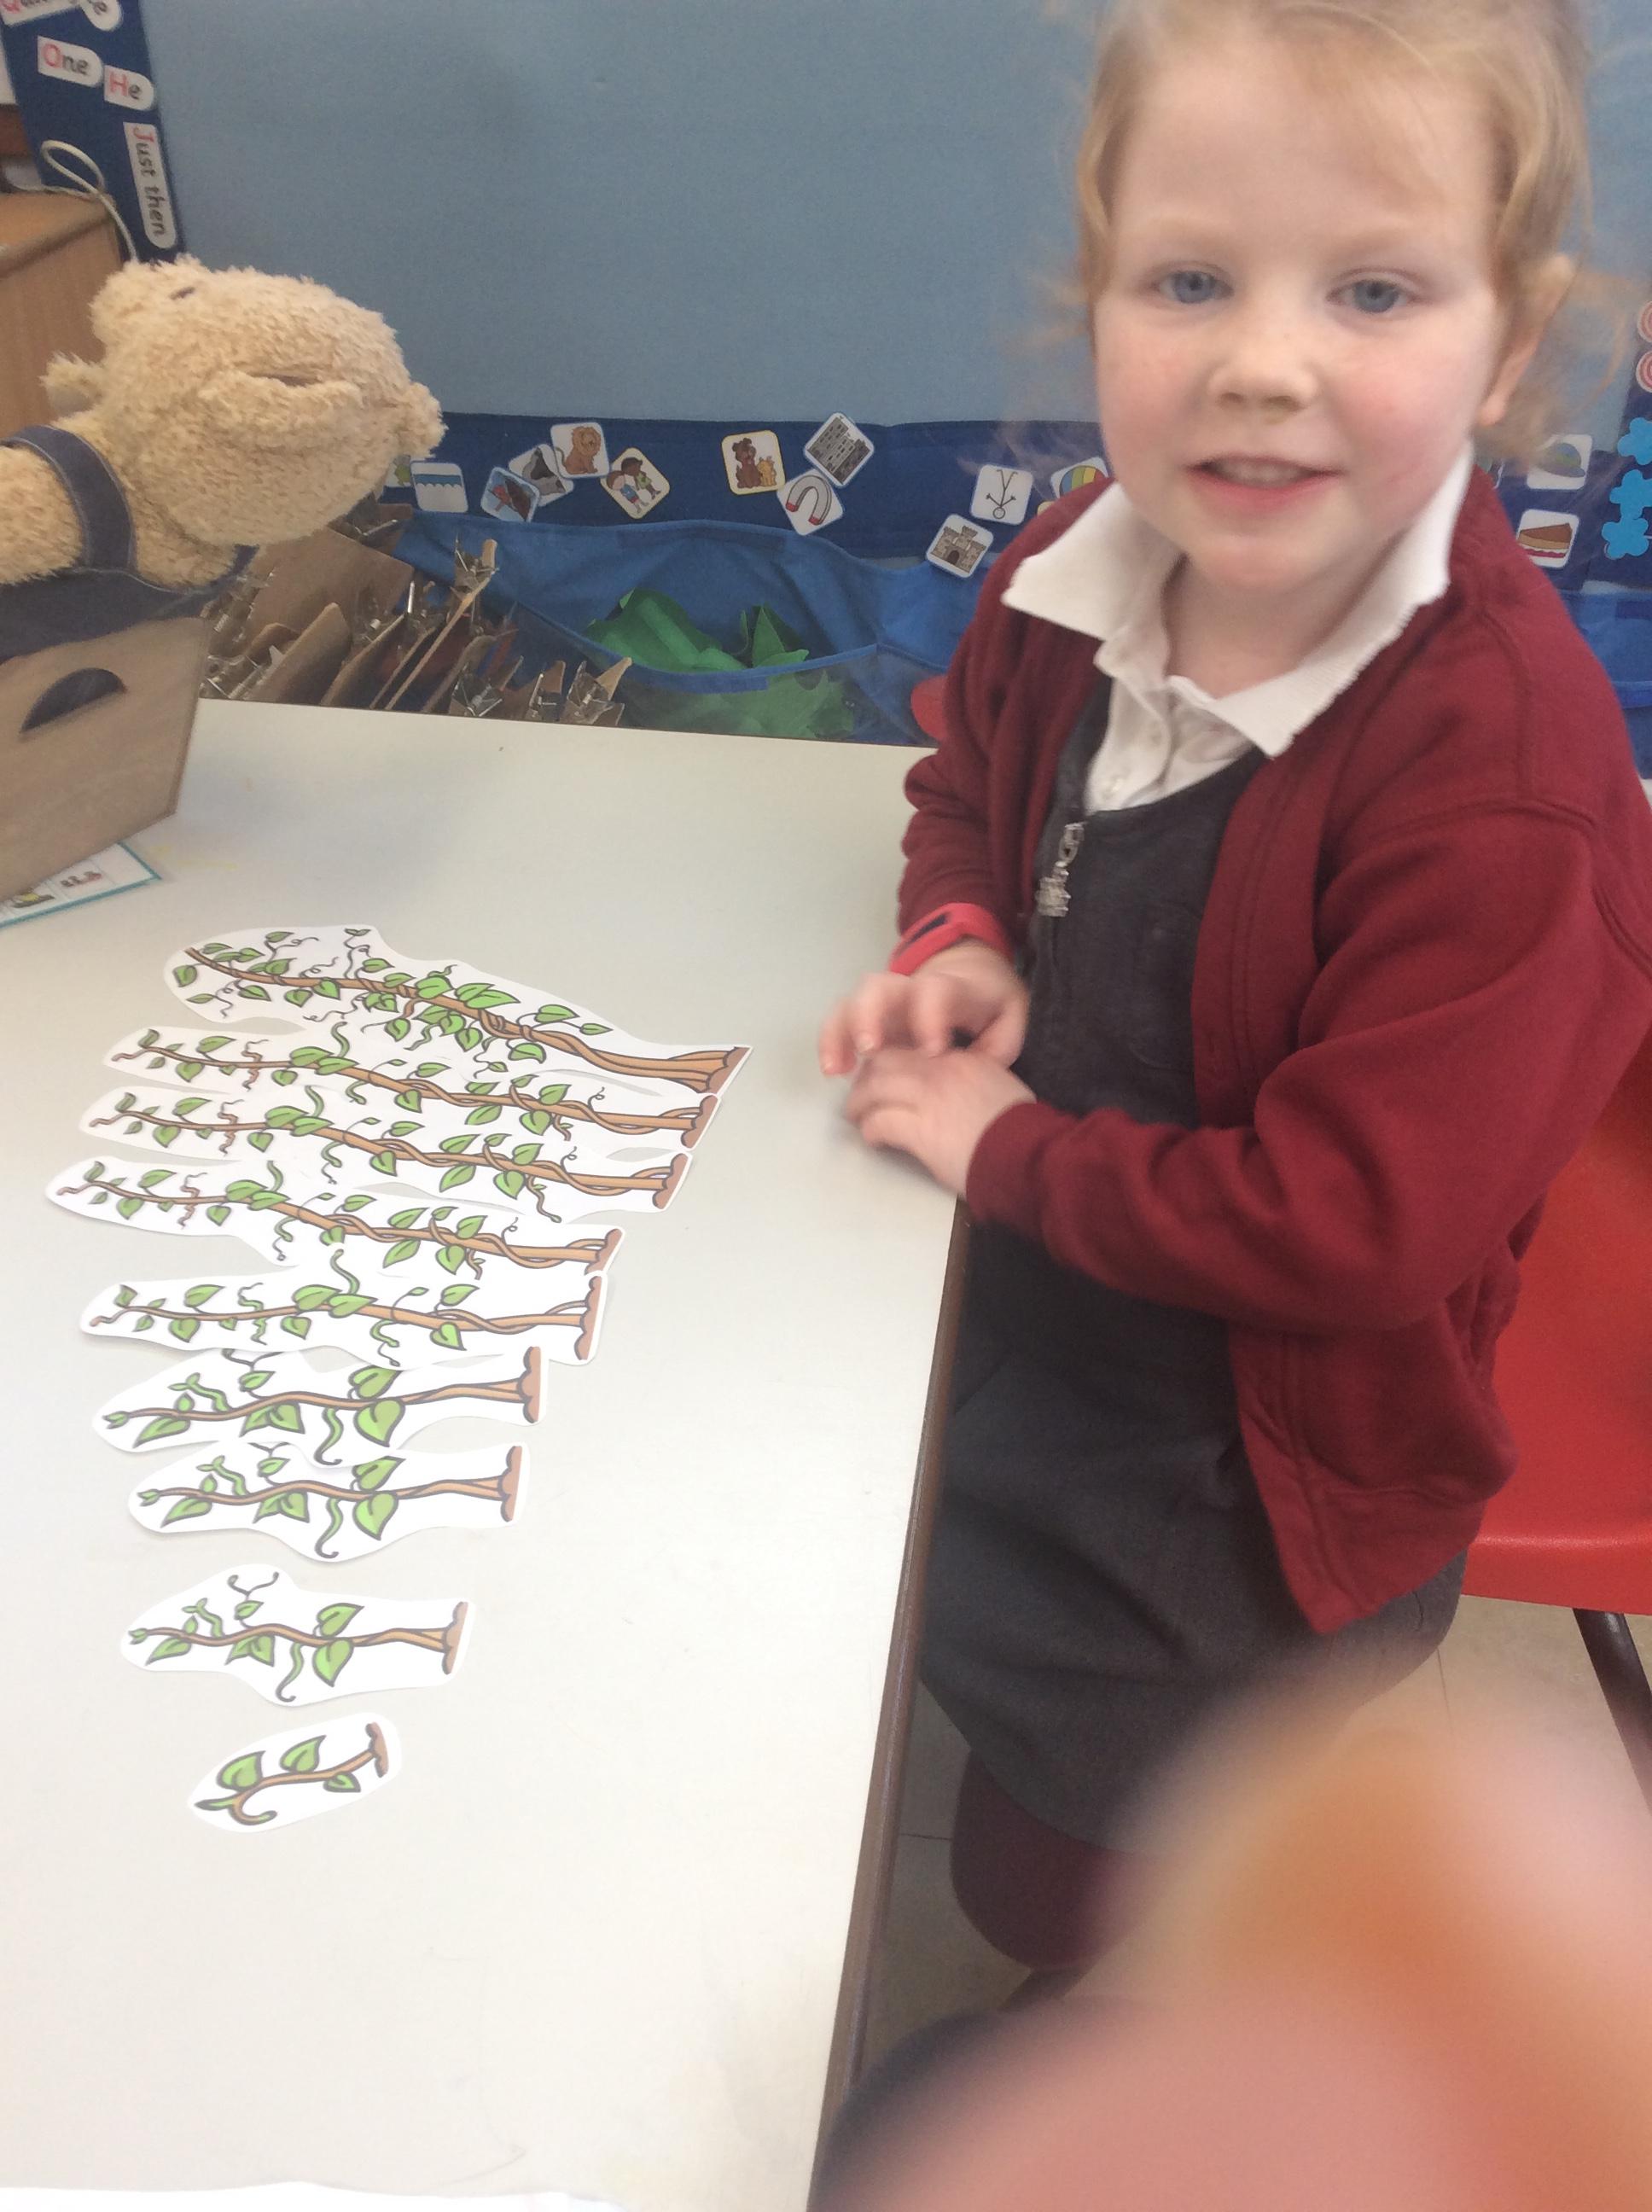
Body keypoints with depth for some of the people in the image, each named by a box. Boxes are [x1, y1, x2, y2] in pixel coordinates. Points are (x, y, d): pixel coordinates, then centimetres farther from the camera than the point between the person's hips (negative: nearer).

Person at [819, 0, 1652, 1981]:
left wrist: (1012, 1149, -20)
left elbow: (1355, 1222, -29)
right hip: (1020, 1289, 6)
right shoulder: (1082, 574, -10)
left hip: (1262, 1458, -5)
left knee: (1050, 1891, 14)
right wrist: (958, 943, -8)